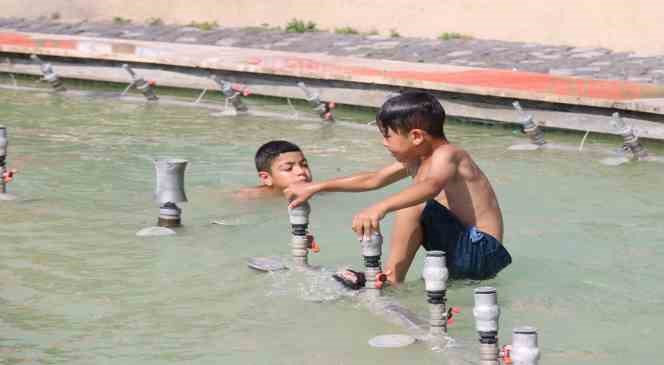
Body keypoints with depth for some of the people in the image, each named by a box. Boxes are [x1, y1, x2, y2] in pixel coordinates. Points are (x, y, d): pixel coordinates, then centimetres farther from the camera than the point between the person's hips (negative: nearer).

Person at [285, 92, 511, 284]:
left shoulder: (446, 154, -15)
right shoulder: (415, 161, 13)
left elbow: (432, 186, -37)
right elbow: (373, 179, 23)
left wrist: (380, 207, -50)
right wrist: (316, 187, 22)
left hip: (480, 254, -10)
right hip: (465, 253, 10)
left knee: (413, 205, -21)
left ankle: (391, 281, -16)